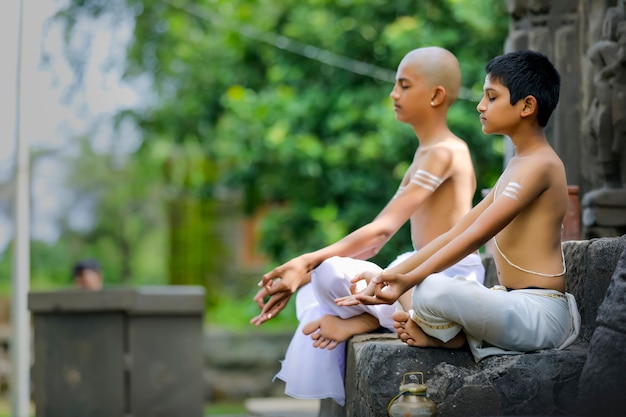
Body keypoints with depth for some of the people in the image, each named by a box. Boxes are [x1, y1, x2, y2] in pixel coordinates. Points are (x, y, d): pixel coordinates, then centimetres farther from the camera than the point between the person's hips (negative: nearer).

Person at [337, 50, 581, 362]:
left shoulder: (541, 164, -14)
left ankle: (447, 335, -2)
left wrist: (408, 280, -27)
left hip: (539, 314, -10)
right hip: (513, 304, 10)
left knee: (431, 289, -31)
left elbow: (475, 236, -23)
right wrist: (393, 276, 4)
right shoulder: (516, 166, 18)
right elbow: (457, 232, 13)